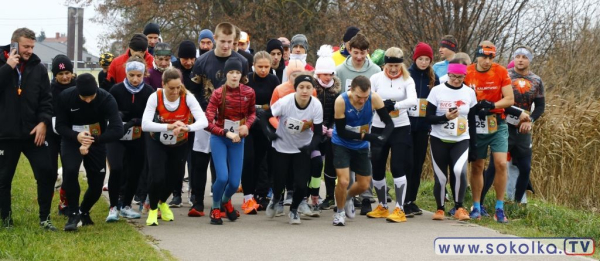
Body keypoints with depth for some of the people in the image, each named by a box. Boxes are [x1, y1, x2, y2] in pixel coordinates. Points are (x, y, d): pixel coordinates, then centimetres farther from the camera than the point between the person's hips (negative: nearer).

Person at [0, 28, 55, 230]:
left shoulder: (38, 68, 5)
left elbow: (46, 99, 5)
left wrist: (43, 122, -9)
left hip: (33, 132, 2)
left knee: (47, 173, -4)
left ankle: (44, 217, 10)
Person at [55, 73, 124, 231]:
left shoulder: (107, 99, -23)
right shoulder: (65, 97, -19)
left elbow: (118, 130, -29)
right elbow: (60, 126, -11)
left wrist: (93, 142, -36)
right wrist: (77, 136, -32)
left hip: (97, 142, 1)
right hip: (72, 140, -1)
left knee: (96, 185, 2)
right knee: (70, 171, -28)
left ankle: (84, 212, 33)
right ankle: (73, 214, -11)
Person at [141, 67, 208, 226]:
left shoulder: (187, 97, -25)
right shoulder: (155, 97, -27)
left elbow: (203, 121, -36)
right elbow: (145, 124, -38)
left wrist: (187, 127, -55)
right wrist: (169, 126, -52)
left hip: (180, 143, 2)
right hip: (157, 142, -2)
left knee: (173, 176, 10)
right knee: (157, 176, -17)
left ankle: (163, 202, 46)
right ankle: (153, 209, 13)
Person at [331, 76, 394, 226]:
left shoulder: (374, 98, -23)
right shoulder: (341, 101, -29)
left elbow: (389, 123, -19)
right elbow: (341, 132, -24)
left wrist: (381, 138, -38)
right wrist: (366, 136, -33)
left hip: (361, 146, 3)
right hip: (342, 144, -3)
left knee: (364, 185, 11)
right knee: (343, 181, -14)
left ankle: (347, 197, 45)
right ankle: (340, 212, 14)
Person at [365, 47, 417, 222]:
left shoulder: (407, 80, -3)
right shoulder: (376, 78, 1)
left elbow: (413, 100, -19)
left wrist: (394, 105, -30)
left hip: (401, 129, -2)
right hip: (379, 129, 2)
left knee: (398, 168, -9)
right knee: (377, 169, 7)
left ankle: (399, 209, -4)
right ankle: (382, 207, 24)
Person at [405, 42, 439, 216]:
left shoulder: (433, 79, 8)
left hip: (423, 127, 4)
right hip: (407, 125, -4)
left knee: (418, 164, 7)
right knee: (408, 164, -6)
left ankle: (412, 201, 15)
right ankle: (404, 203, -3)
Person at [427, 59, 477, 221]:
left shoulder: (469, 93, 4)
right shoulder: (437, 91, -4)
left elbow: (472, 122, 9)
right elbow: (429, 117, -5)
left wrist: (474, 147, 8)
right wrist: (445, 117, -24)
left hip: (461, 141, 1)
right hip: (439, 140, -1)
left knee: (460, 171, -23)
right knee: (440, 177, 2)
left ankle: (459, 208, -8)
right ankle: (440, 209, 24)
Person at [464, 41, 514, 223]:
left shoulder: (501, 72, -6)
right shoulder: (467, 73, -4)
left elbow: (510, 99, -6)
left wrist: (492, 105, -22)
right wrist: (474, 107, -17)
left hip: (497, 126, -1)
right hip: (476, 126, 1)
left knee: (501, 164, -10)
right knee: (476, 166, 7)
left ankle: (499, 208, 0)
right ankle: (476, 207, 18)